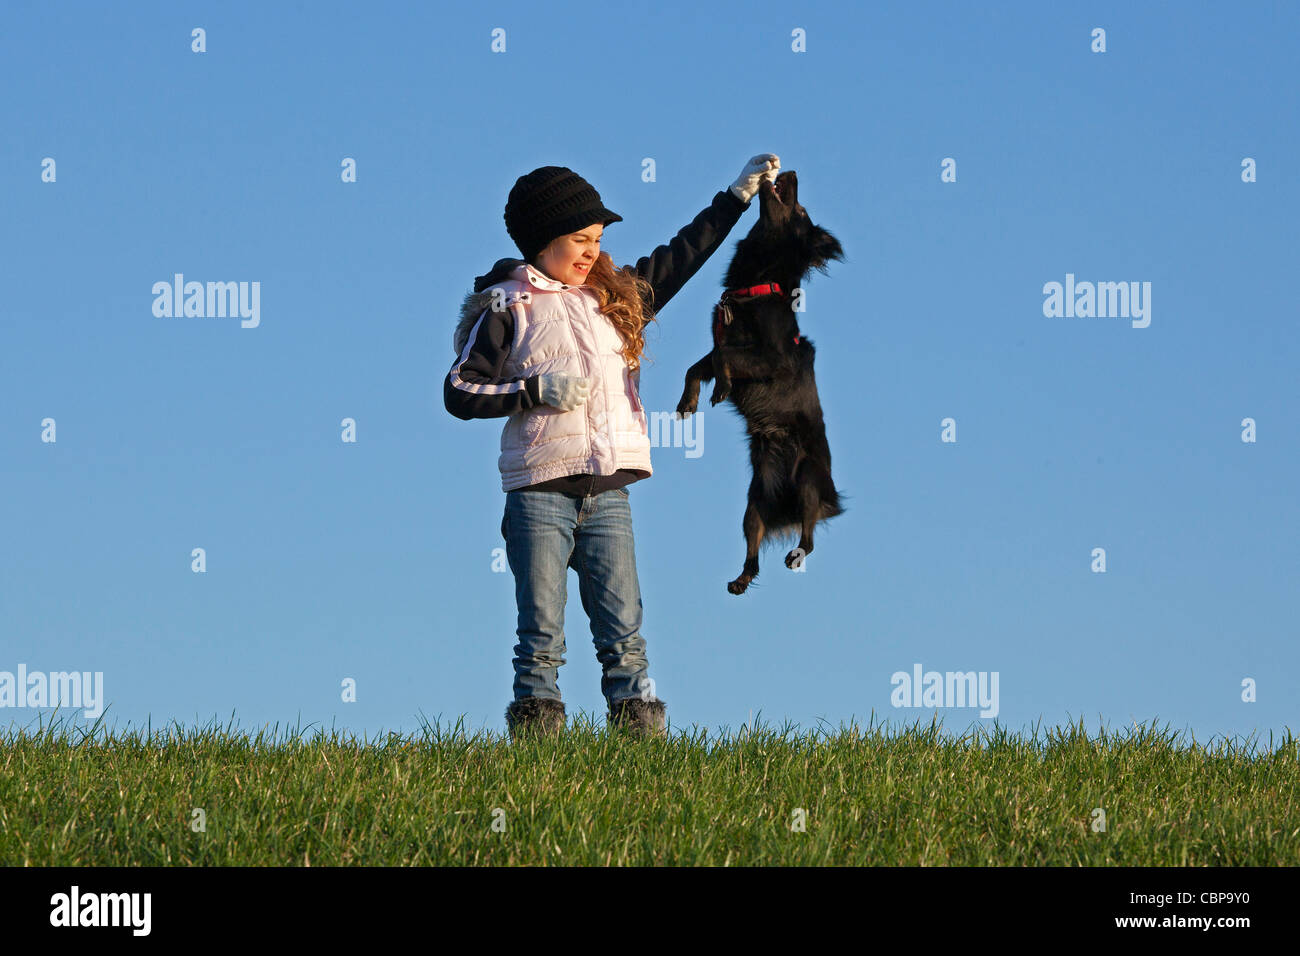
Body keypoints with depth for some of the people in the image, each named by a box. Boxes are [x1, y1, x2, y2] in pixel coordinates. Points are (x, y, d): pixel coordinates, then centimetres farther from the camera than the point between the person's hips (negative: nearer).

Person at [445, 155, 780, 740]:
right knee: (542, 635, -3)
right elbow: (460, 392, -3)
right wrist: (535, 391, -13)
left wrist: (738, 196, 24)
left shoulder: (615, 297, 15)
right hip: (539, 490, -4)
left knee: (623, 630, 2)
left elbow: (682, 255, 24)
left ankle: (643, 734, 1)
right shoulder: (507, 308, 0)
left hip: (609, 491, 4)